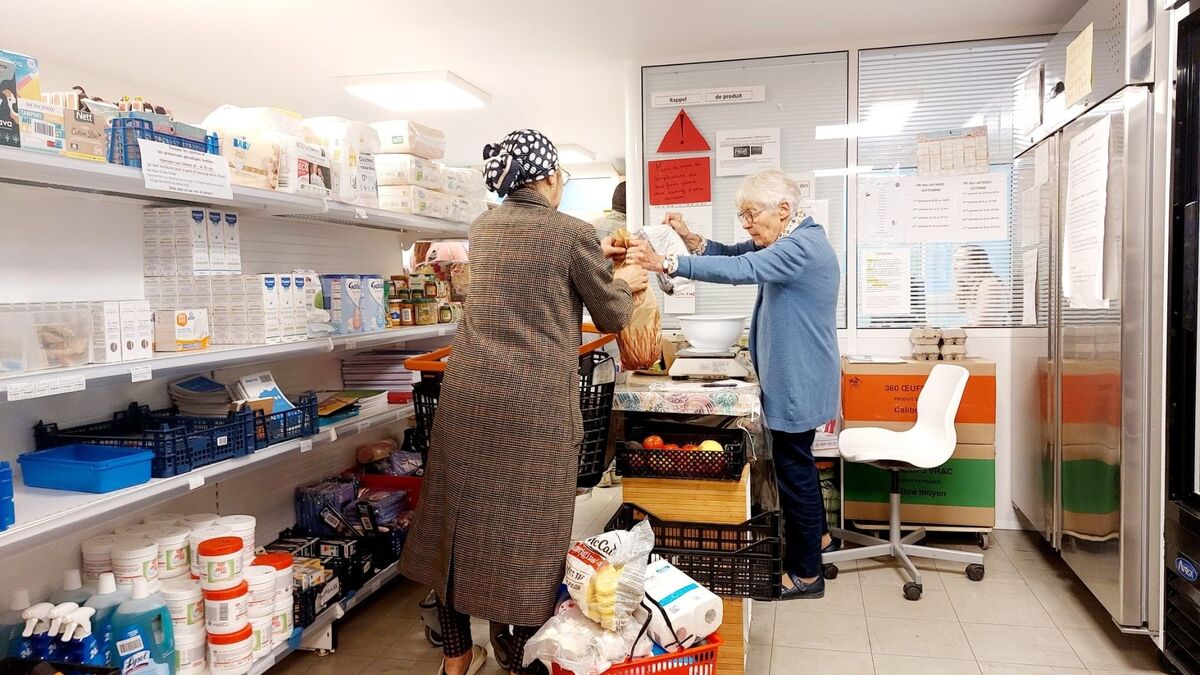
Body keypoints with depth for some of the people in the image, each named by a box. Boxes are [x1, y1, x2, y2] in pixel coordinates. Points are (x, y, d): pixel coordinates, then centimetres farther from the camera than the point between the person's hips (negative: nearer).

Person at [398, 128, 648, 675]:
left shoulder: (483, 228, 12)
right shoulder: (572, 232, -5)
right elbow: (612, 317, 5)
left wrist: (605, 277, 35)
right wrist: (627, 283, 26)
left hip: (469, 390, 6)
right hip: (534, 401, -6)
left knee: (461, 515, 13)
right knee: (530, 529, 6)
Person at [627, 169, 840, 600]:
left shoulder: (802, 246, -22)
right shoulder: (788, 242, 11)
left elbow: (741, 269, -35)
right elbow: (734, 254, 9)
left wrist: (667, 264, -40)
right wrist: (690, 238, -11)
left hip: (799, 382, -10)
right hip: (792, 377, 10)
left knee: (794, 466, -1)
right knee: (796, 459, 23)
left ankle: (806, 574, 12)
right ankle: (815, 532, 43)